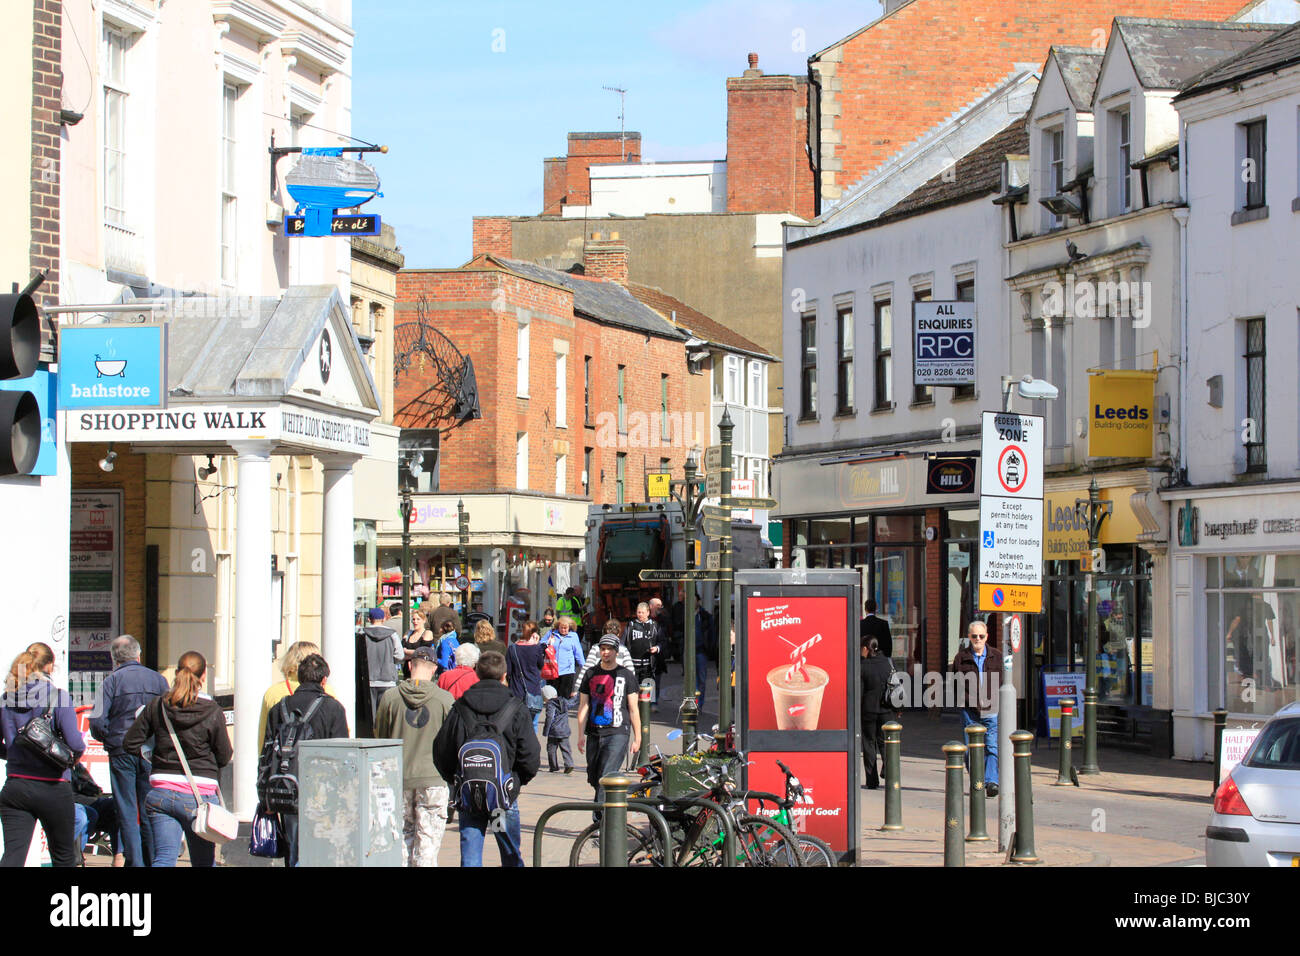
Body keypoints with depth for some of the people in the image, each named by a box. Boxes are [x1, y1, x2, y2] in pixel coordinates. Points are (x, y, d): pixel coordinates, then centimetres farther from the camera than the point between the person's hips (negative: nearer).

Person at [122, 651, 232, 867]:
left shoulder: (157, 705, 1)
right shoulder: (213, 712, -8)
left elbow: (130, 743, 4)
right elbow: (224, 758, -1)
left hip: (161, 793, 2)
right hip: (199, 795, -2)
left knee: (163, 858, 0)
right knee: (203, 861, 11)